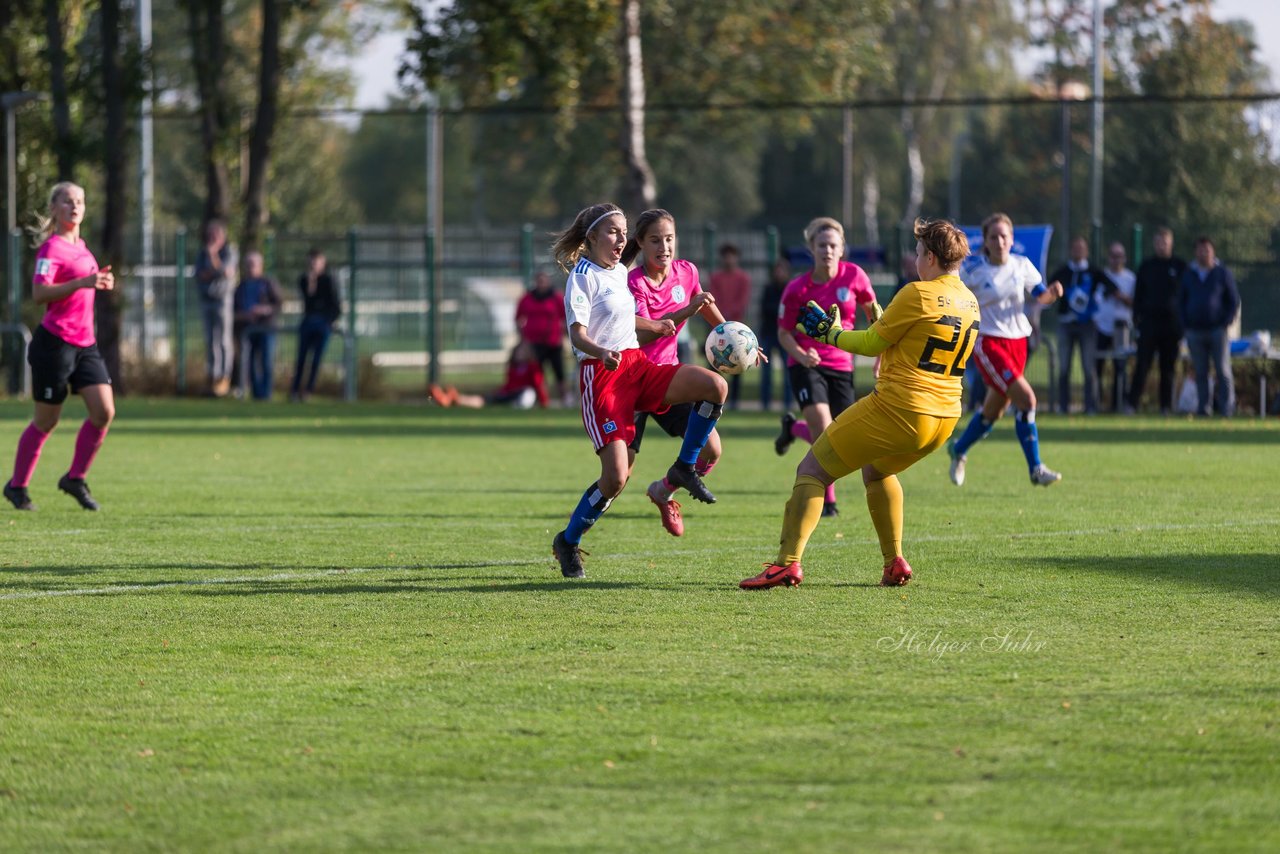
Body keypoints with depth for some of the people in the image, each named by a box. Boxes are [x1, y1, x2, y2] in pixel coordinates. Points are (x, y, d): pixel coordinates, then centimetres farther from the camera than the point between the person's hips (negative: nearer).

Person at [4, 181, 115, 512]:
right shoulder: (51, 248, -12)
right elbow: (39, 293, -24)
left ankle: (74, 479, 8)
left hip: (85, 344, 7)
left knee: (104, 411, -6)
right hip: (55, 342, -7)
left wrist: (100, 282, 9)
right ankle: (17, 485, 18)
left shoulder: (80, 245, 14)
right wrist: (83, 282, -32)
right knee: (46, 421, 1)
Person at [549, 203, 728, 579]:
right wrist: (602, 353, -38)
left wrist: (654, 326, 41)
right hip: (601, 376, -7)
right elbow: (577, 333, -19)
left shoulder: (620, 272, 14)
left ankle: (684, 469, 3)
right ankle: (568, 542, 6)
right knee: (616, 476, -17)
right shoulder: (583, 276, -9)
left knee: (716, 386, -15)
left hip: (637, 365, 7)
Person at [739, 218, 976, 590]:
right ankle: (894, 564, 26)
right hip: (945, 417, 8)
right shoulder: (970, 303, 10)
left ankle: (787, 563, -13)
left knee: (812, 470, -1)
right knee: (877, 470, 35)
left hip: (898, 409, -8)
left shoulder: (918, 294, -13)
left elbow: (872, 343, -7)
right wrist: (882, 318, 32)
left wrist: (830, 332, 9)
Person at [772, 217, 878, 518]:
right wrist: (801, 355, -20)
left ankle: (792, 427, 36)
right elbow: (784, 333, -1)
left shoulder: (854, 276, -5)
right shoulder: (797, 289, -9)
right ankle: (827, 500, -2)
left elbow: (872, 311, 11)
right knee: (823, 431, -20)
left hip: (841, 366, 3)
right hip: (807, 365, -3)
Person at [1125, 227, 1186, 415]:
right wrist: (1136, 318, 4)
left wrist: (1185, 322, 2)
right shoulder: (1146, 267, 10)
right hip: (1149, 320, 0)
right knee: (1142, 364, -8)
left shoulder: (1180, 267, 7)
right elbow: (1138, 294, 12)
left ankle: (1166, 407, 8)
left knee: (1168, 367, 4)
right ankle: (1132, 404, -11)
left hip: (1172, 323, 0)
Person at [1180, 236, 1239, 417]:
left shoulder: (1222, 273, 4)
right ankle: (1203, 407, 6)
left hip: (1217, 329, -3)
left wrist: (1226, 322, -5)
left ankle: (1227, 407, -5)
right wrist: (1184, 324, 4)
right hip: (1194, 332, 3)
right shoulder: (1188, 274, 11)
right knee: (1200, 373, 2)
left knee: (1223, 371, -6)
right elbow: (1181, 301, 17)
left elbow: (1234, 300, 5)